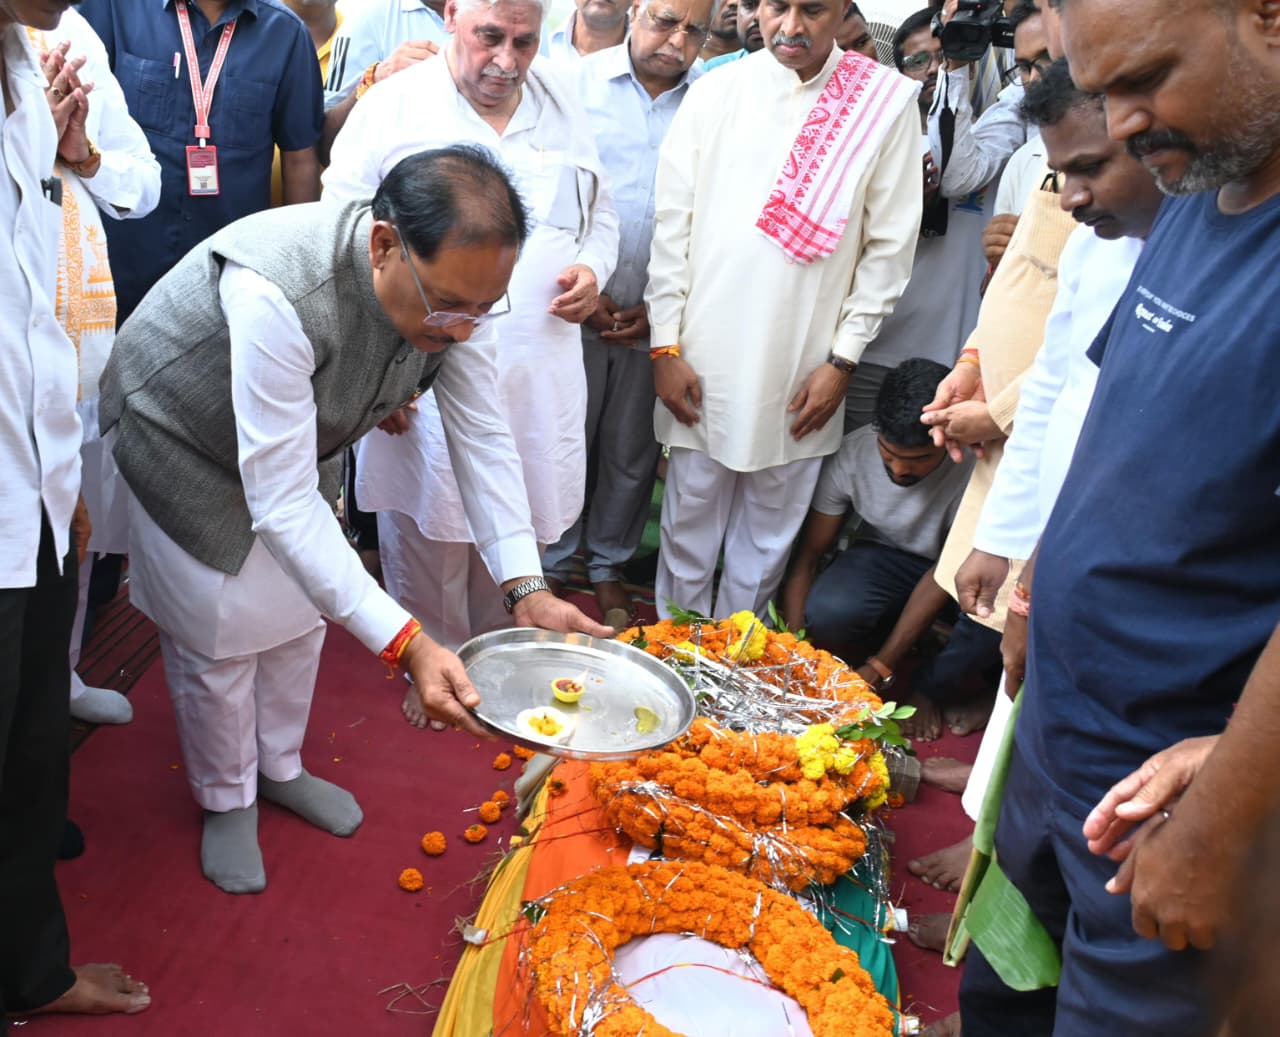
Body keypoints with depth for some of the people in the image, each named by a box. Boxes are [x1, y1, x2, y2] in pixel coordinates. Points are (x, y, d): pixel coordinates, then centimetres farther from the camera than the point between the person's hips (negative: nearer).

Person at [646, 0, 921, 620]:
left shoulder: (887, 103, -2)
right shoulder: (715, 93, 1)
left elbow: (889, 247, 0)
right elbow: (672, 224, 2)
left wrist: (842, 361, -2)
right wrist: (665, 345, -1)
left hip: (800, 378, 0)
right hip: (703, 363, 1)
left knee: (769, 535, 12)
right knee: (688, 526, 11)